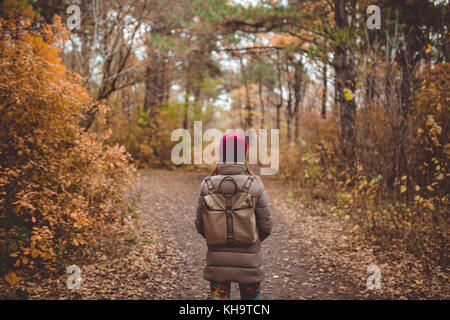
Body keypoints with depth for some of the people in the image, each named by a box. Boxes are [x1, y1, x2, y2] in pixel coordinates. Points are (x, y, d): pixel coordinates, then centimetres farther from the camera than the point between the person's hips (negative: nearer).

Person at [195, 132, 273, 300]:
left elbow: (200, 225, -2)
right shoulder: (254, 185, -12)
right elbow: (266, 224, -7)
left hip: (216, 259, 1)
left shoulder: (207, 185, -9)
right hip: (248, 260, -1)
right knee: (250, 295, 19)